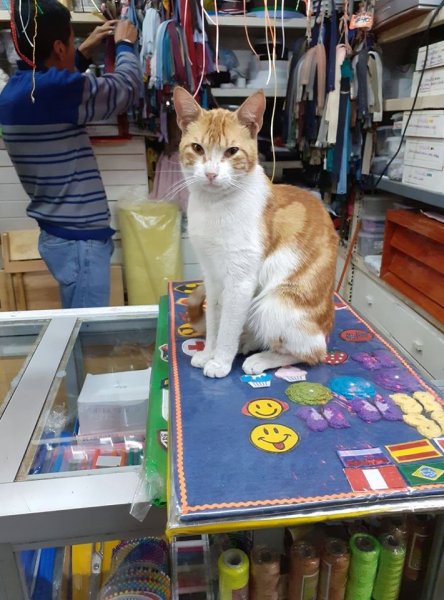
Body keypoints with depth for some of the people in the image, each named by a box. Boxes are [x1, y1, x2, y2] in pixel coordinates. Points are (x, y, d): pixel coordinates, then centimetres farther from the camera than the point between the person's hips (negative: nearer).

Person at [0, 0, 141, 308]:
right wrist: (125, 44, 14)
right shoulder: (55, 89, -18)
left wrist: (86, 50, 31)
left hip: (58, 233, 9)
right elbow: (127, 86, -4)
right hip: (79, 239, -9)